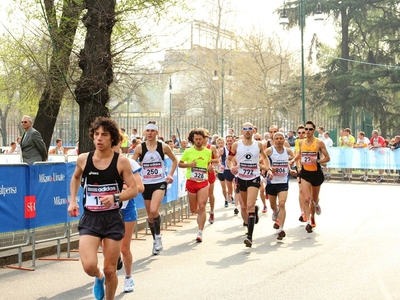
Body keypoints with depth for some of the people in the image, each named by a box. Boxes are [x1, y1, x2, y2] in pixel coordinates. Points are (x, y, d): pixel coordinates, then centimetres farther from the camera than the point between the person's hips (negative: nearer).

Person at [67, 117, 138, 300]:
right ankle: (98, 277, 22)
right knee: (89, 266, -16)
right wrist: (72, 201, 10)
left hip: (113, 219, -1)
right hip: (89, 219, 1)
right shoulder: (83, 159, 0)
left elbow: (133, 189, -5)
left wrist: (115, 197, -22)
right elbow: (75, 178, 22)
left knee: (110, 270, 6)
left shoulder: (121, 162, -8)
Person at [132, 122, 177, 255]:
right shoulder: (139, 148, -3)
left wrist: (170, 175, 3)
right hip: (146, 184, 2)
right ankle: (155, 240, 26)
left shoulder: (164, 147, -3)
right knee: (150, 214, 9)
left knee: (154, 210, -23)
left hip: (160, 183, -2)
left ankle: (158, 236, -2)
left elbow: (174, 160, 12)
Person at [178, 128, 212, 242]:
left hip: (203, 182, 0)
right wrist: (189, 165, -13)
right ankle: (200, 213, 49)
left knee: (202, 206, -15)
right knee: (193, 210, 10)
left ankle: (200, 233, -12)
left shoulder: (208, 152, 4)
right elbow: (180, 164, 5)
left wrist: (210, 167, -2)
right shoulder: (188, 151, -2)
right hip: (191, 182, 1)